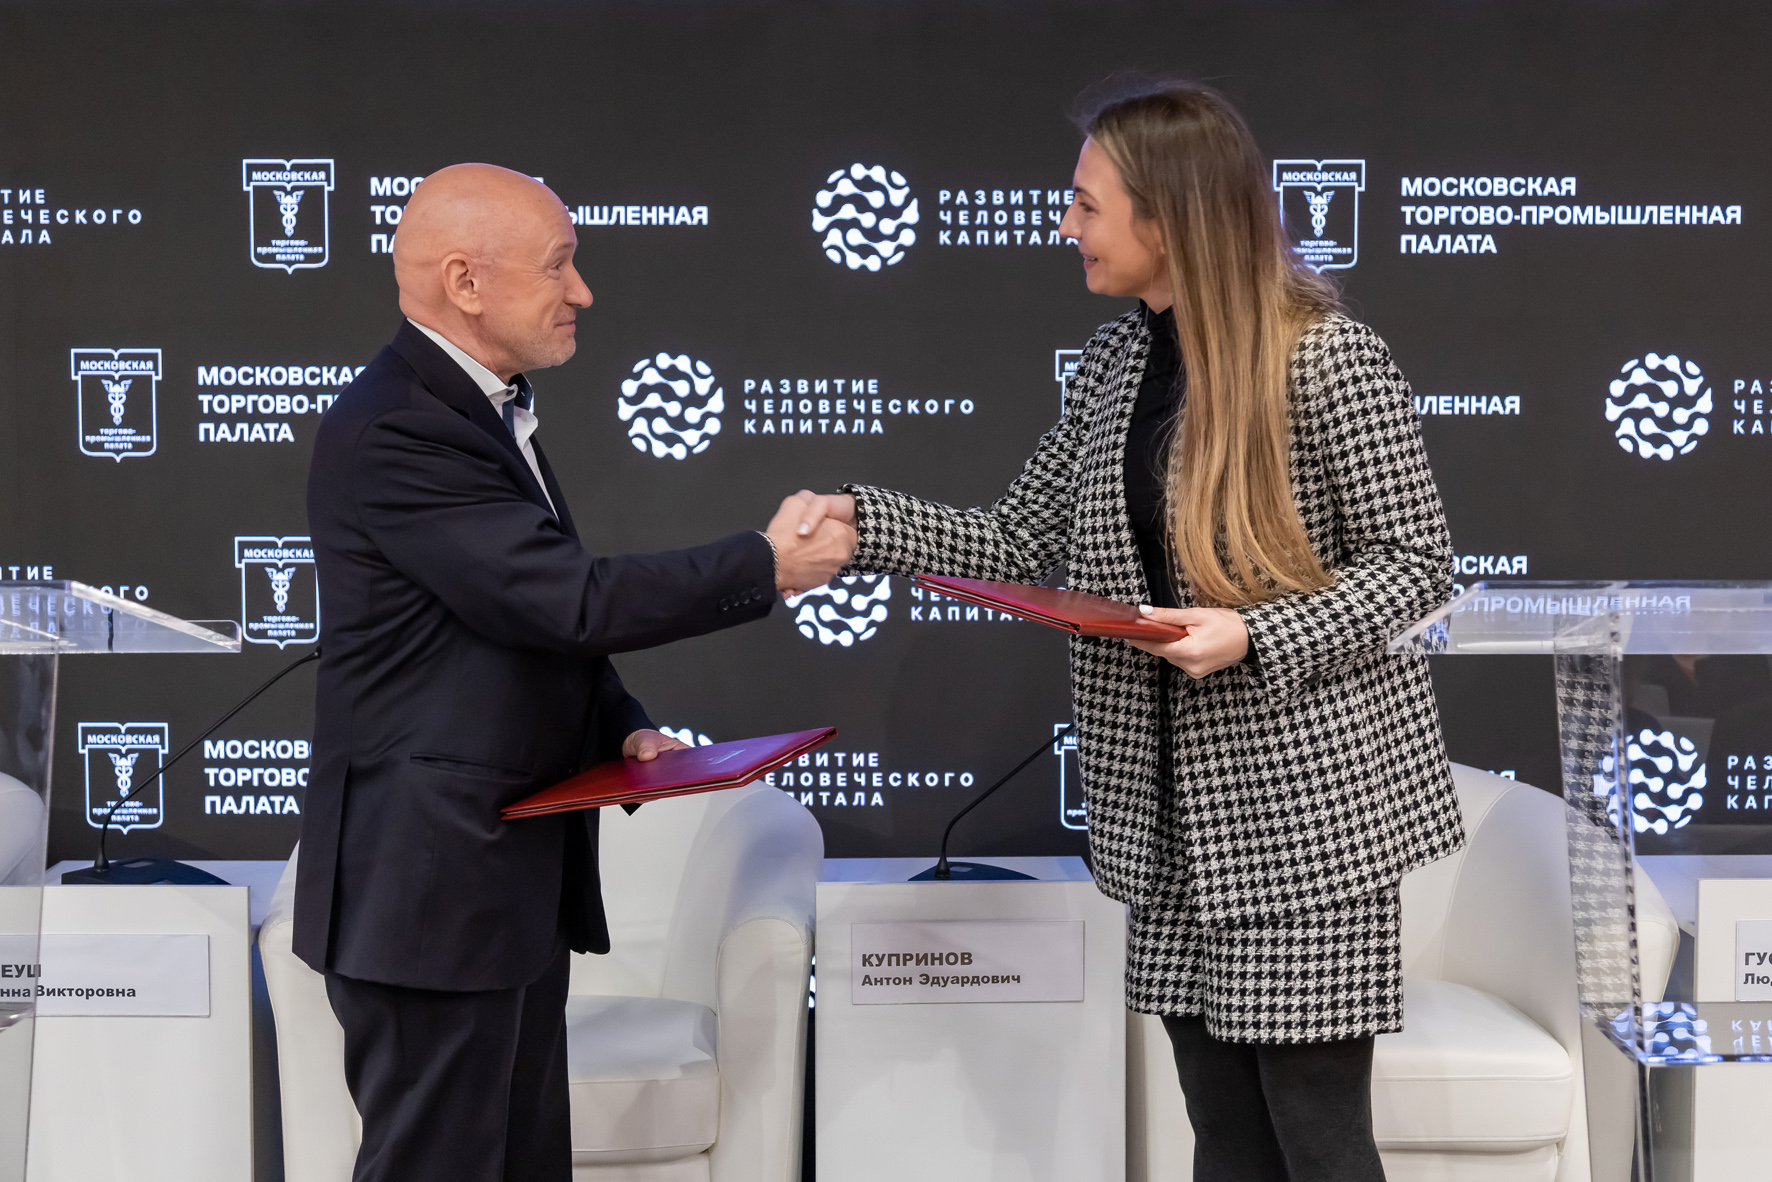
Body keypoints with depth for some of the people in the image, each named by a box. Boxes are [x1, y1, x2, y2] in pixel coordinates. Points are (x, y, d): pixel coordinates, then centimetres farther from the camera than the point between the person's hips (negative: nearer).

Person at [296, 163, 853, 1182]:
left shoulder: (486, 407, 13)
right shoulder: (391, 432, -19)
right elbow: (573, 599, -23)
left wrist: (621, 726, 6)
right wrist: (768, 564, -14)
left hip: (513, 874, 9)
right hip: (434, 880, -9)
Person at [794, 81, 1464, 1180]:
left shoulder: (1328, 359, -13)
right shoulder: (1115, 362, 7)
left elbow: (1416, 563, -10)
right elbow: (1022, 542, 10)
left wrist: (1254, 638, -22)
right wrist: (863, 520, 0)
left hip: (1306, 799, -6)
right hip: (1175, 802, 7)